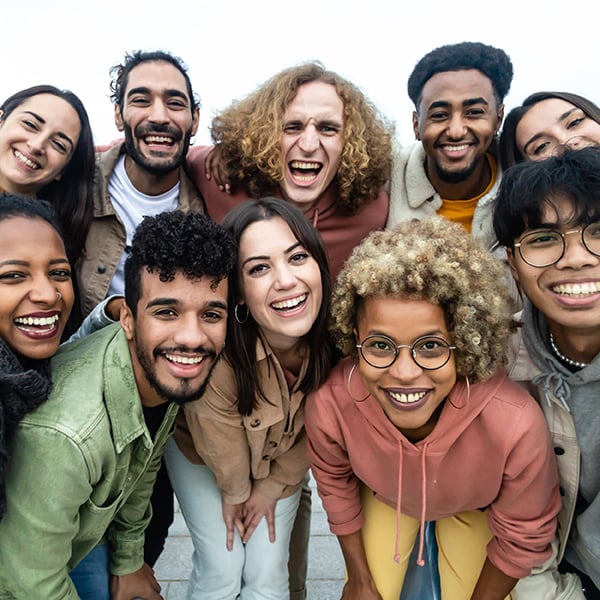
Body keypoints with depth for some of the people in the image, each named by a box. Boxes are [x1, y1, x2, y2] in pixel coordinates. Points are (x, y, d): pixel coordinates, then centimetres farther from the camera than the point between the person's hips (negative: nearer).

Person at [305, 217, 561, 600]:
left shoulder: (515, 425, -44)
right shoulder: (328, 405, -38)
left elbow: (522, 538, -20)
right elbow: (334, 482, -12)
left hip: (475, 507, 0)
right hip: (384, 495, 1)